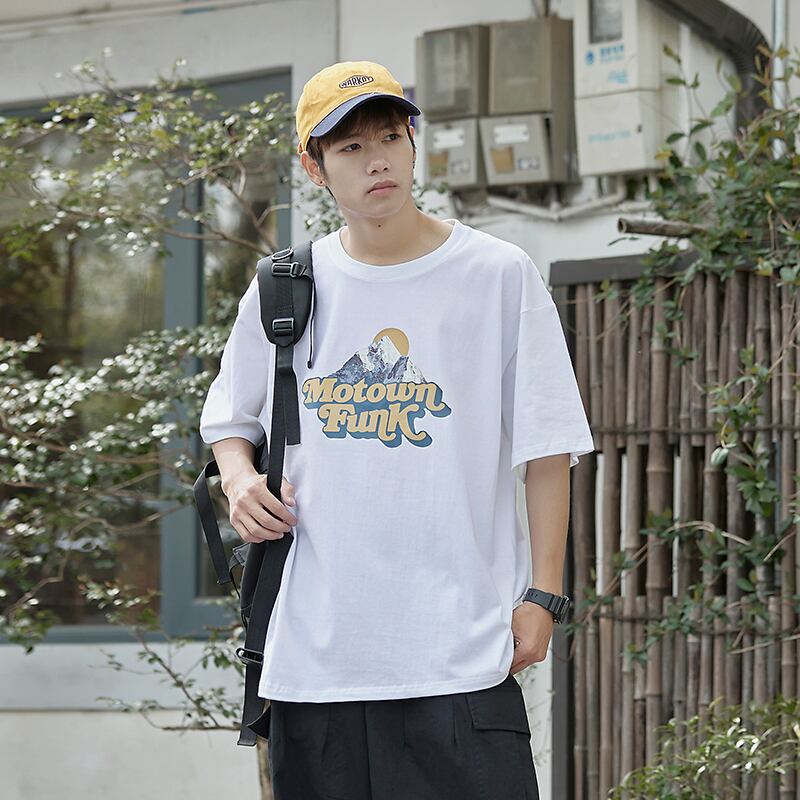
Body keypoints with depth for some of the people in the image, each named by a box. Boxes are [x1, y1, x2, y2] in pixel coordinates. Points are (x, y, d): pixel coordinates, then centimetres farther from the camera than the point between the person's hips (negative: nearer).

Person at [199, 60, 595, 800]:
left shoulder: (499, 274, -1)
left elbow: (546, 449, 0)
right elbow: (231, 416, 23)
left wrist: (542, 592, -5)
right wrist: (239, 479, 1)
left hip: (462, 648, -3)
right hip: (313, 648, 3)